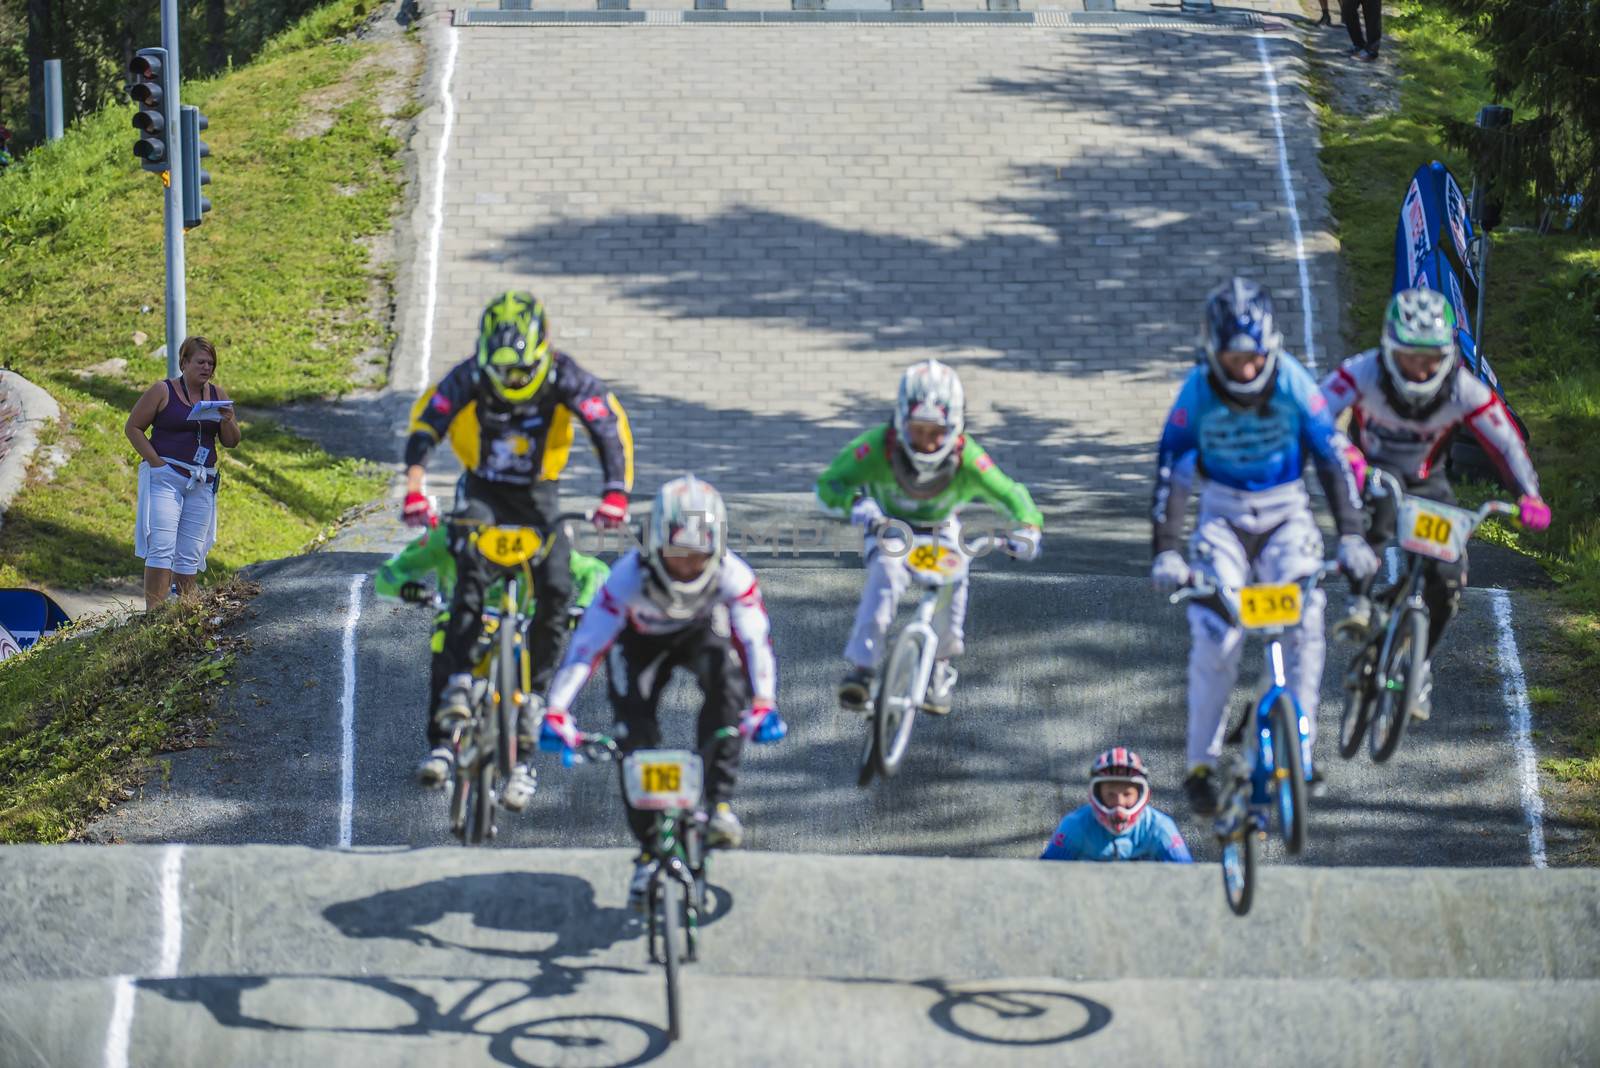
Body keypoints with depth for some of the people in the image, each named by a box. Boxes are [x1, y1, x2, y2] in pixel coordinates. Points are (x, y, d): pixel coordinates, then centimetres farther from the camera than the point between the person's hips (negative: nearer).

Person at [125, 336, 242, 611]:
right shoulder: (163, 391, -2)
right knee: (162, 547, -14)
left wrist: (228, 421, -9)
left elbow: (231, 442, 13)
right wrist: (155, 461, -10)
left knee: (191, 554, 5)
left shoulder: (217, 394, 11)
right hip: (165, 476, -5)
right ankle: (154, 613, -17)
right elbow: (132, 427, -1)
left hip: (202, 482, 5)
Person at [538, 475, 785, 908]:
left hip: (701, 632, 0)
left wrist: (764, 706, -56)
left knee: (727, 679, -32)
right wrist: (556, 713, -49)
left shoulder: (732, 575, -36)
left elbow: (755, 640, -41)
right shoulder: (631, 576, -38)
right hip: (640, 641, 0)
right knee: (635, 732, -15)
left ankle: (720, 803, -24)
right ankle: (649, 850, 1)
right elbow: (588, 642, -40)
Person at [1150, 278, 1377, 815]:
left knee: (1305, 622, -21)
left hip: (1286, 515, 1)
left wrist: (1351, 536, -24)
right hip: (1222, 516, -1)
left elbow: (1332, 457, -16)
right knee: (1215, 635, -16)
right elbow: (1170, 470, -17)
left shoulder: (1292, 382, -17)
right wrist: (1166, 552, -27)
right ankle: (1201, 764, -3)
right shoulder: (1199, 391, -17)